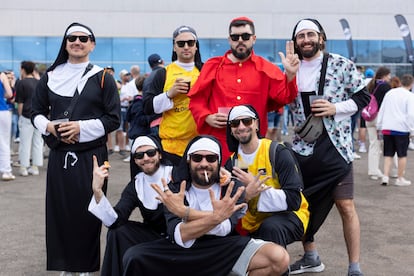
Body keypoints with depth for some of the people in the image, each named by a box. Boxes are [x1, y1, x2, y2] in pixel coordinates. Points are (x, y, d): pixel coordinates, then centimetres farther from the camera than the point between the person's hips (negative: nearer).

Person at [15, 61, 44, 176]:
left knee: (25, 142, 4)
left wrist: (20, 116, 5)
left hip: (27, 116, -5)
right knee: (38, 142, 8)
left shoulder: (21, 83, -5)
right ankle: (35, 167, 13)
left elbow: (20, 103, -5)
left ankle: (24, 167, 9)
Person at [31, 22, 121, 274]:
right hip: (59, 155, 2)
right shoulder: (51, 77, 9)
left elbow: (114, 118, -3)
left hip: (91, 155, -2)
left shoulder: (103, 78, 2)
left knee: (88, 211, 1)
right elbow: (37, 112, 13)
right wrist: (49, 126, -8)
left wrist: (82, 127, -15)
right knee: (60, 210, 3)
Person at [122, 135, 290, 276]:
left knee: (279, 258, -22)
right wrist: (215, 217, -38)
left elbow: (224, 228, -21)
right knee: (134, 257, -25)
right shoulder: (175, 189, -6)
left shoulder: (233, 187, -4)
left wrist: (183, 211, -28)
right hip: (184, 250, 0)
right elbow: (180, 237, -22)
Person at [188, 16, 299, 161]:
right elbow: (196, 100, 9)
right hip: (218, 143, 0)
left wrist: (290, 75, -20)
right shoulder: (213, 66, 9)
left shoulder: (266, 69, 7)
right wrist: (207, 117, -8)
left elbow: (284, 96, -3)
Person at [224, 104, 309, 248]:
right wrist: (244, 195, -25)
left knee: (271, 227, -36)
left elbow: (294, 200, -19)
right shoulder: (232, 163, 1)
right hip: (254, 225, 5)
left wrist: (257, 188, -26)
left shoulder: (278, 153, -13)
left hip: (288, 215, -5)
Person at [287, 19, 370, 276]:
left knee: (346, 206, -2)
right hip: (303, 148, 4)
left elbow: (363, 97, -1)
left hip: (336, 146, -4)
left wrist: (335, 107, -15)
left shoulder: (342, 65, -4)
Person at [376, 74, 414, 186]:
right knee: (402, 155, 7)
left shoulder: (389, 93, 10)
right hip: (402, 128, -4)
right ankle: (400, 179, 13)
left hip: (387, 128, 4)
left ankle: (385, 176, 2)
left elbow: (381, 110, 13)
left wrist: (379, 126, 18)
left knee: (388, 154, 10)